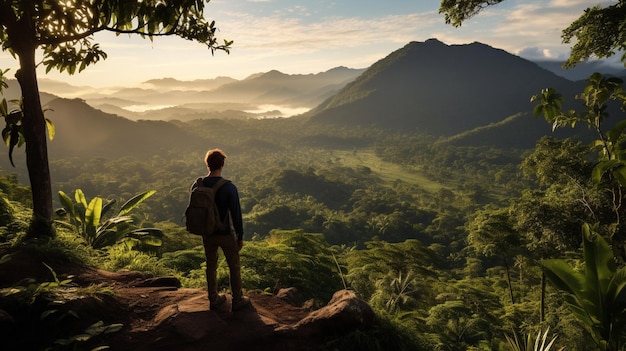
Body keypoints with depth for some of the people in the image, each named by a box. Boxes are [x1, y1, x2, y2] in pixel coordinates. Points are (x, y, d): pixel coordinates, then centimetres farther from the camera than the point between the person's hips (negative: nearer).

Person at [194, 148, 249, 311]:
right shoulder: (229, 187, -22)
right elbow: (236, 214, -18)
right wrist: (240, 237, -6)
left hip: (207, 234, 5)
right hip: (226, 235, -4)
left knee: (211, 266, 20)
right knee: (234, 267, 13)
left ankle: (213, 298, 34)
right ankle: (237, 300, 24)